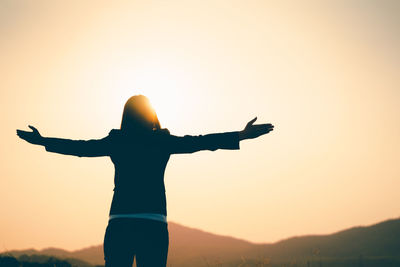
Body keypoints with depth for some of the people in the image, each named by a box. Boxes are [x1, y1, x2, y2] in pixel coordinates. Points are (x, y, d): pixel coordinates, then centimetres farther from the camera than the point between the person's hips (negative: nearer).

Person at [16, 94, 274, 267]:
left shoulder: (116, 141, 6)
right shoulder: (163, 141, 3)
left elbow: (79, 147, 12)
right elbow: (199, 142, -1)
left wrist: (42, 140, 25)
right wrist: (241, 135, 1)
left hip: (119, 221, 1)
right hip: (153, 223, -1)